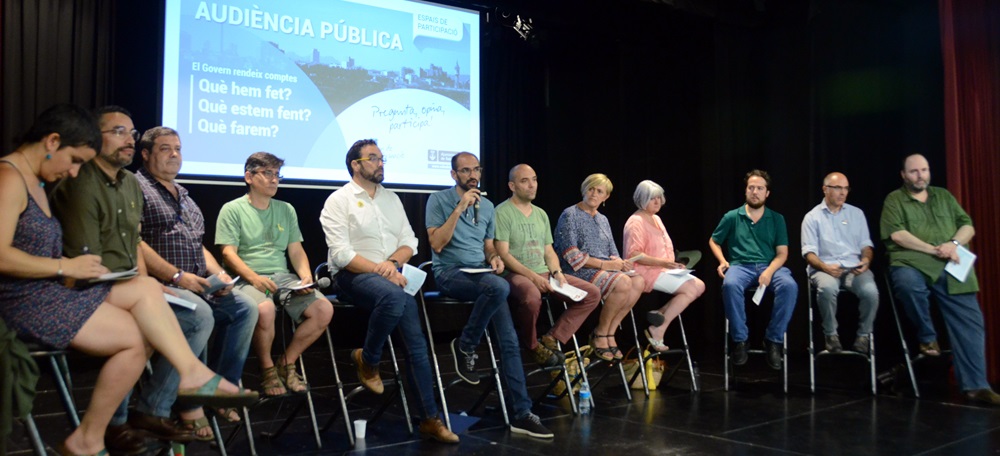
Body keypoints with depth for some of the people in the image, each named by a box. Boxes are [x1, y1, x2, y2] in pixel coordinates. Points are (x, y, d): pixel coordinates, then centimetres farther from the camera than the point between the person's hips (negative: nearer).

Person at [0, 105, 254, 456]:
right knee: (136, 338, -14)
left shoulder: (35, 181, 19)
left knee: (145, 288, -6)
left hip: (51, 293, 10)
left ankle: (194, 374, -17)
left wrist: (69, 267, -2)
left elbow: (35, 249, 14)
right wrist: (65, 267, -17)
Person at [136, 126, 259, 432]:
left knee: (245, 308, -10)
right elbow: (135, 244, -15)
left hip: (196, 284, 8)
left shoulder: (183, 196, 24)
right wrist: (177, 276, -20)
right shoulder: (137, 187, -3)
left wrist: (218, 273, 5)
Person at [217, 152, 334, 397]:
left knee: (324, 309, -18)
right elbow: (228, 253, -5)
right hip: (248, 279, -5)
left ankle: (286, 363, 1)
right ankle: (267, 369, -10)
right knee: (265, 309, -38)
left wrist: (306, 276, -4)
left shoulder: (286, 210, 19)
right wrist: (254, 277, -22)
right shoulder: (233, 209, 4)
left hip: (283, 277, 5)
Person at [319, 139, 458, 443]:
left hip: (390, 277, 5)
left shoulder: (391, 198, 16)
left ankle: (430, 418, -2)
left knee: (416, 342, -10)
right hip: (352, 276, -5)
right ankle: (367, 359, -11)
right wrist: (380, 270, -20)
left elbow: (409, 243, 12)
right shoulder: (339, 201, -2)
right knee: (393, 295, -38)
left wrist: (393, 263, -9)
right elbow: (341, 255, -12)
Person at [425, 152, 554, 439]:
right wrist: (460, 208, -16)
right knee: (500, 287, -36)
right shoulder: (439, 200, -1)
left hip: (481, 275, 5)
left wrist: (494, 257, -3)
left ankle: (522, 414, -10)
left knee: (509, 340, -13)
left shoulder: (487, 206, 15)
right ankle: (465, 346, -12)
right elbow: (437, 244, -12)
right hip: (450, 272, -5)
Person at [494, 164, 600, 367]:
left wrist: (556, 272, -4)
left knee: (592, 293, -6)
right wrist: (533, 276, -21)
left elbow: (549, 252, 17)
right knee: (531, 296, -42)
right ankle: (532, 345, -12)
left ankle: (551, 339, -6)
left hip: (544, 273, 8)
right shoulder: (502, 213, -6)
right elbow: (503, 255, -13)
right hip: (515, 274, -7)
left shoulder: (541, 214, 17)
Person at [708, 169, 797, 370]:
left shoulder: (776, 219, 12)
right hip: (740, 265, -1)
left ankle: (774, 340, -18)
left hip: (769, 266, 1)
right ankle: (740, 339, -22)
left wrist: (769, 271, -15)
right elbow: (713, 241, 20)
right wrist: (722, 261, 0)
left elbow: (782, 253, 6)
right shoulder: (732, 217, 10)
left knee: (790, 286, -33)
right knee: (730, 285, -37)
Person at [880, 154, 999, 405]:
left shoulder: (944, 196, 23)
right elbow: (897, 234, -6)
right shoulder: (894, 200, 9)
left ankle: (975, 385, -2)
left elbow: (968, 226, 14)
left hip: (951, 268, 4)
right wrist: (934, 250, -14)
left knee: (970, 323, -7)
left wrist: (953, 244, -8)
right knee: (908, 284, -39)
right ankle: (927, 337, -13)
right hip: (912, 263, -4)